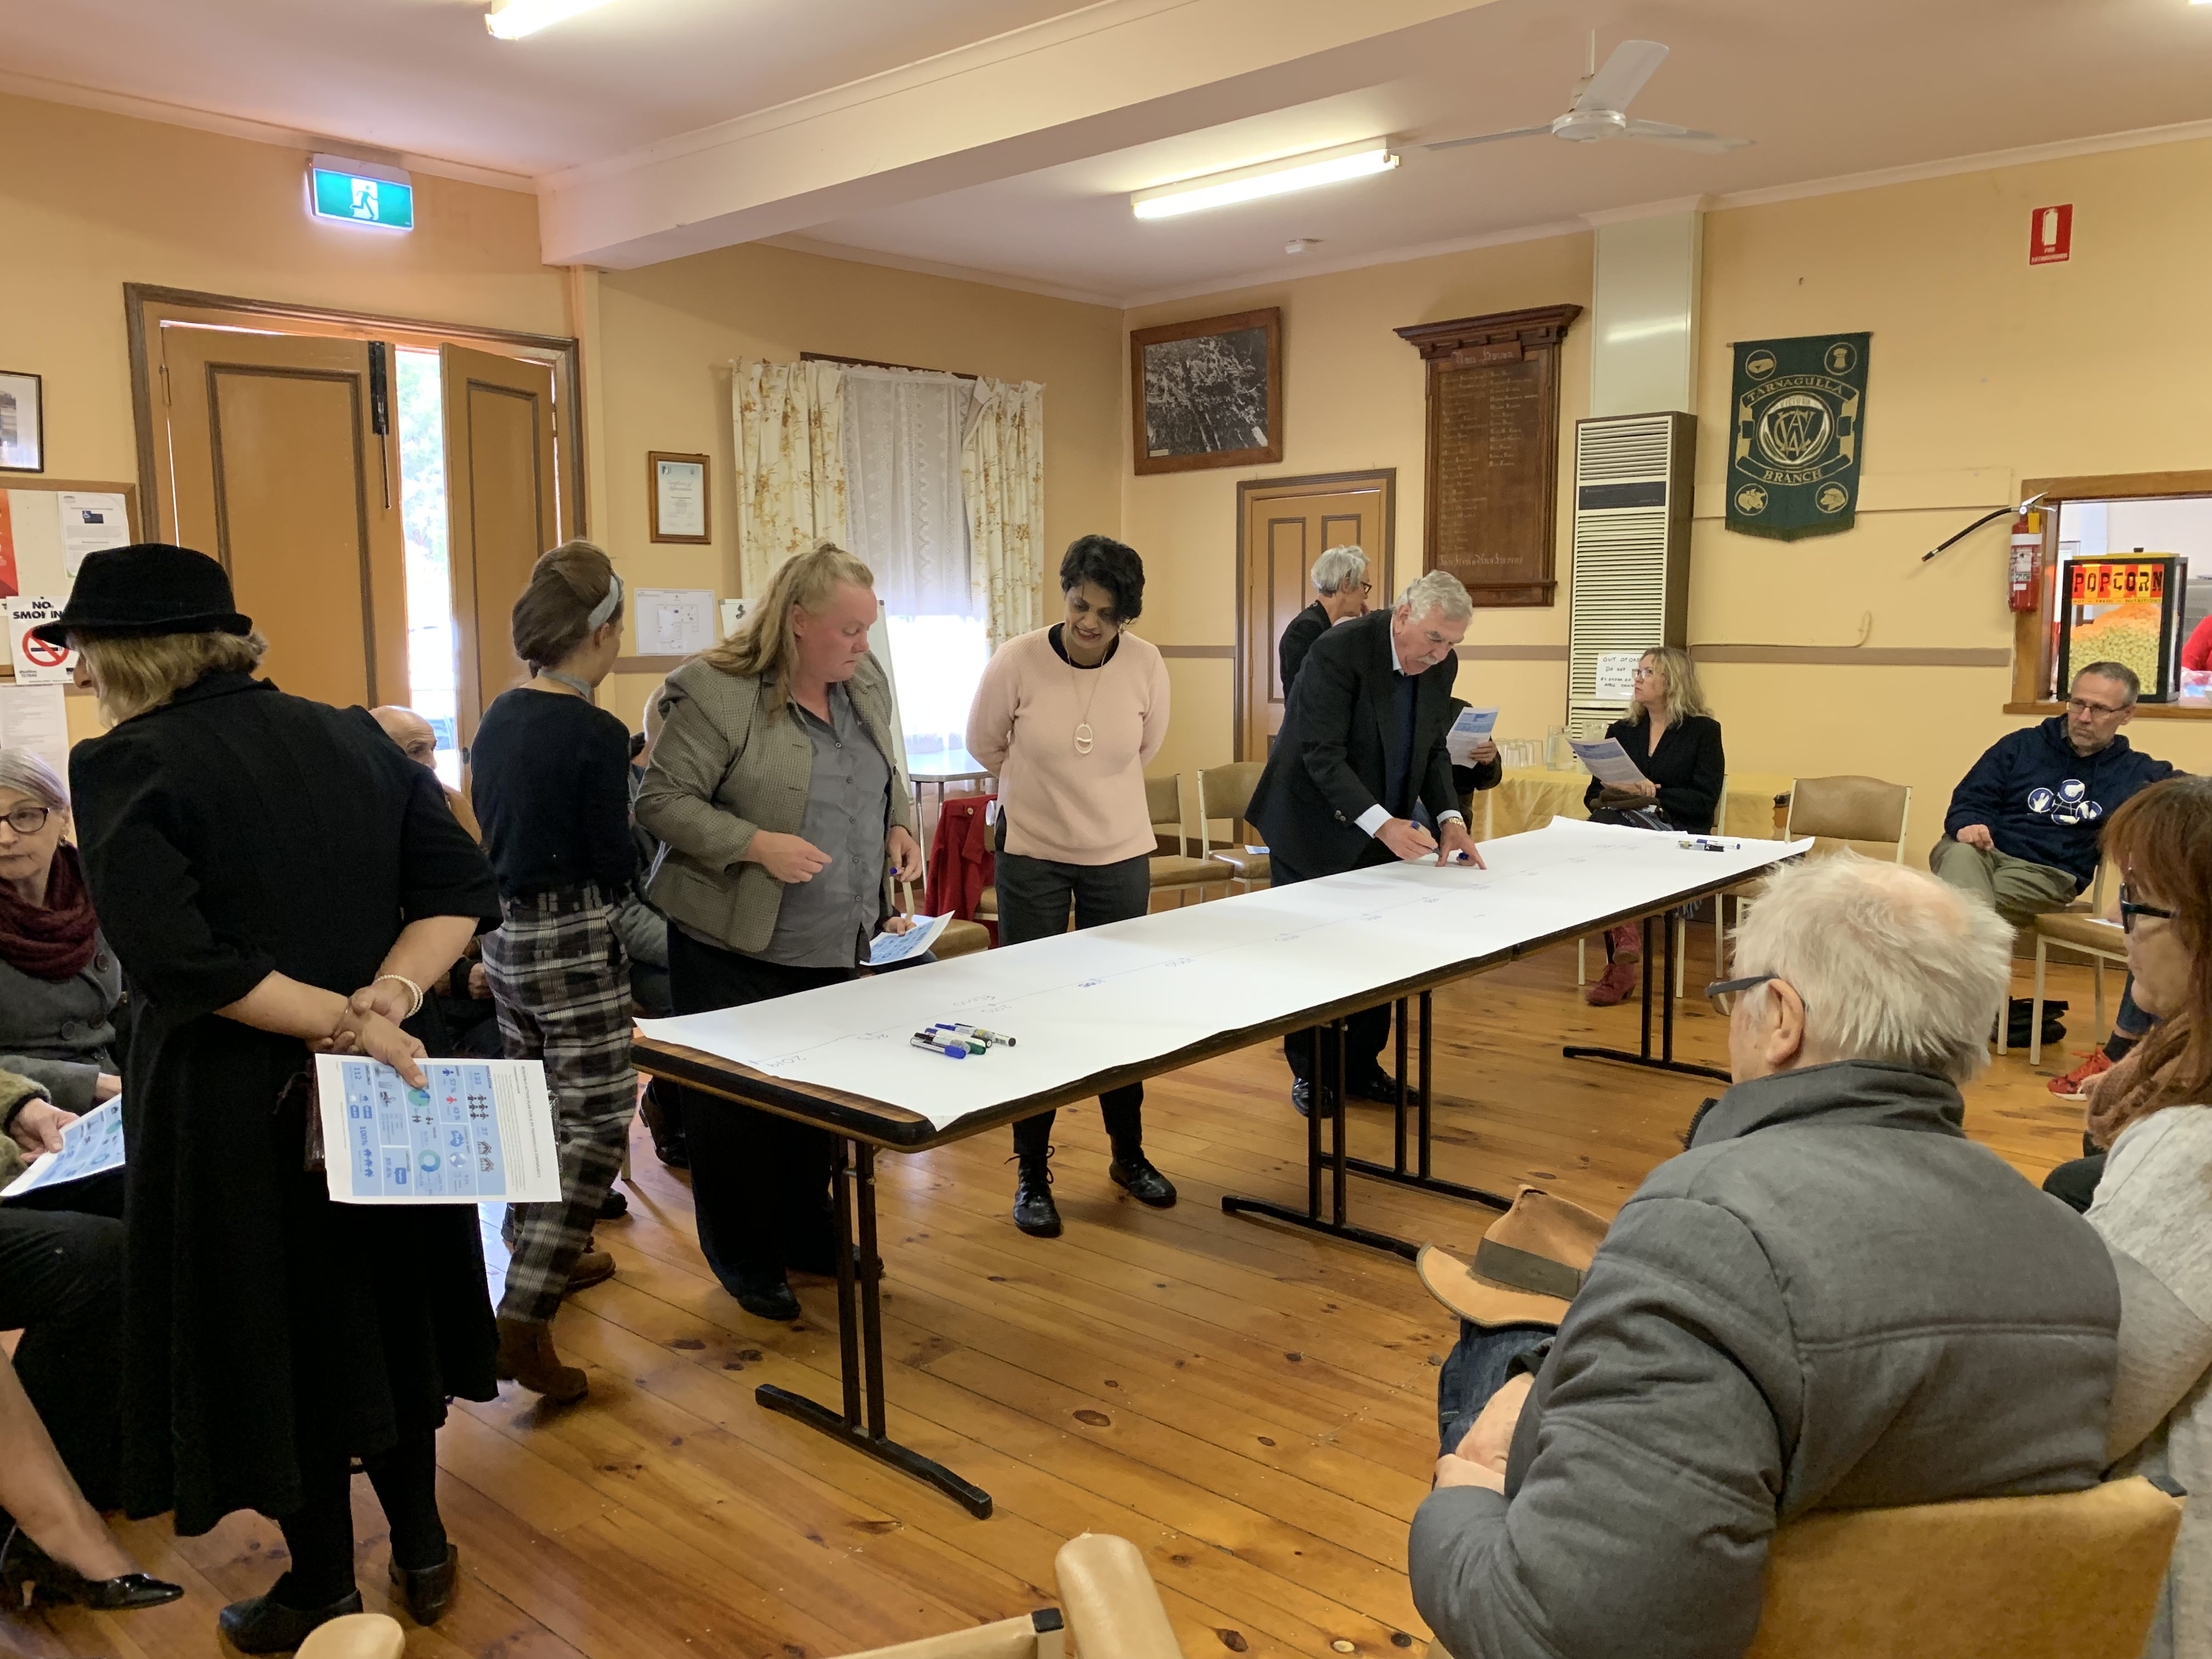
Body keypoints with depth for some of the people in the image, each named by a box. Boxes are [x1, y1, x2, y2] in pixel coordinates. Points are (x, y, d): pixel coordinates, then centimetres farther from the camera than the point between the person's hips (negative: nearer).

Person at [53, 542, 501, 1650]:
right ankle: (420, 1549, 36)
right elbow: (461, 891, -4)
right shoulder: (354, 740, 2)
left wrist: (343, 1019, -20)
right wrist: (384, 1001, -14)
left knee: (269, 1336, 13)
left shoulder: (125, 767, -13)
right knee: (385, 1312, 21)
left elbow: (176, 958, -26)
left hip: (229, 1110, -5)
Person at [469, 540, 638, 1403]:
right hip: (573, 943, -8)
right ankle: (523, 1317, -9)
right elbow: (615, 871, -14)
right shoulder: (595, 734, -17)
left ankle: (544, 1257, 40)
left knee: (539, 1104, 22)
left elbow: (492, 830, 14)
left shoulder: (498, 718, 5)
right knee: (596, 1122, -3)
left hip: (504, 933, 8)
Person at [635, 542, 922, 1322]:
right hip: (733, 945, -6)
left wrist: (900, 825, 1)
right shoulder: (716, 692, -16)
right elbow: (661, 800, -15)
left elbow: (887, 777, 21)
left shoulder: (867, 683, 6)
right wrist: (756, 844, -26)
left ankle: (808, 1234, 36)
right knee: (735, 1103, 6)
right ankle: (744, 1260, 24)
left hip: (836, 944, 7)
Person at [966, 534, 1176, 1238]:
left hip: (1120, 856, 2)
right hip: (1033, 856, -1)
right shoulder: (1016, 662, -16)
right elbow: (985, 745, 2)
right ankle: (1032, 1175, 19)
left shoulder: (1146, 665, -11)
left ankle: (1129, 1155, 32)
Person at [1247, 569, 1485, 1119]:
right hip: (1316, 829, -6)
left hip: (1383, 830, 6)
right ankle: (1310, 1073, 19)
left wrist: (1449, 819, -12)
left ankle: (1360, 1066, 24)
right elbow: (1322, 754, -27)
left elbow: (1433, 752, 5)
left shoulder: (1441, 665, -2)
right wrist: (1381, 824, -35)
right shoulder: (1338, 650, -23)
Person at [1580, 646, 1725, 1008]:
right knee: (1595, 831, -35)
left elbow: (1704, 802, -4)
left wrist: (1654, 793, -16)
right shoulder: (1621, 731, 21)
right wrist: (1611, 793, -9)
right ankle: (1626, 939, -33)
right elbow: (1593, 794, 15)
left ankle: (1620, 965, -31)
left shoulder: (1703, 731, 7)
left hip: (1675, 833, -4)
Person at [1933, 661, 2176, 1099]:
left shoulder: (2136, 773, 16)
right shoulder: (2021, 746, 13)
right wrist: (1967, 825, -17)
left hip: (2047, 877, 0)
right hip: (1984, 853, 0)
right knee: (1960, 852, -41)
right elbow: (1966, 801, 6)